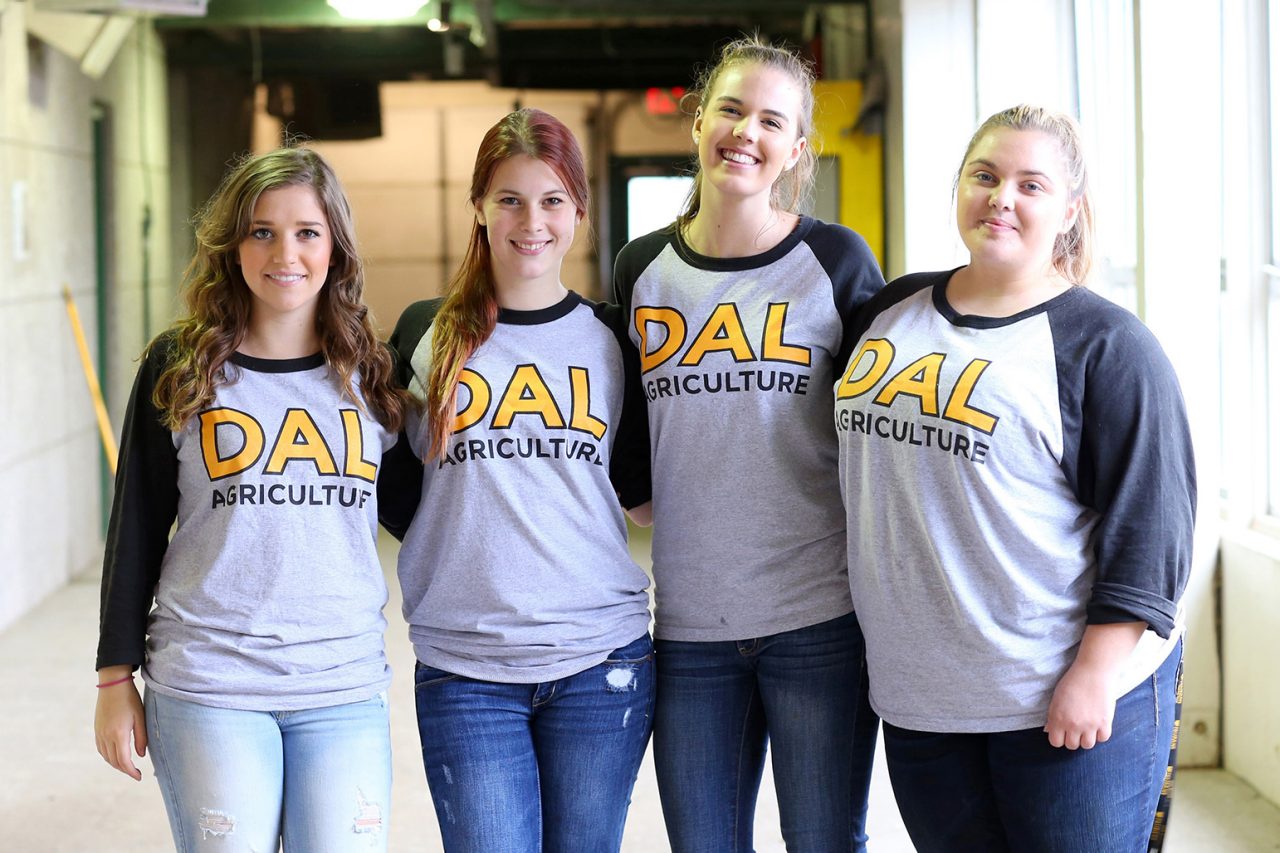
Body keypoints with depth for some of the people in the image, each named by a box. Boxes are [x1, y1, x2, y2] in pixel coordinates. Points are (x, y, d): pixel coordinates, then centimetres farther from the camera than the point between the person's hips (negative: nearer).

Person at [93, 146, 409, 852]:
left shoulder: (370, 372, 6)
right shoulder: (179, 369, 1)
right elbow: (136, 530, 4)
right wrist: (116, 678, 3)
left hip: (346, 689, 2)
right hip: (207, 688, -2)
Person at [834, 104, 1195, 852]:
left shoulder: (1107, 344, -7)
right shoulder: (894, 310, 10)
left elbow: (1147, 528, -11)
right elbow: (855, 462, 21)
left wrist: (1095, 678, -16)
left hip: (1068, 702, -5)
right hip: (918, 700, 5)